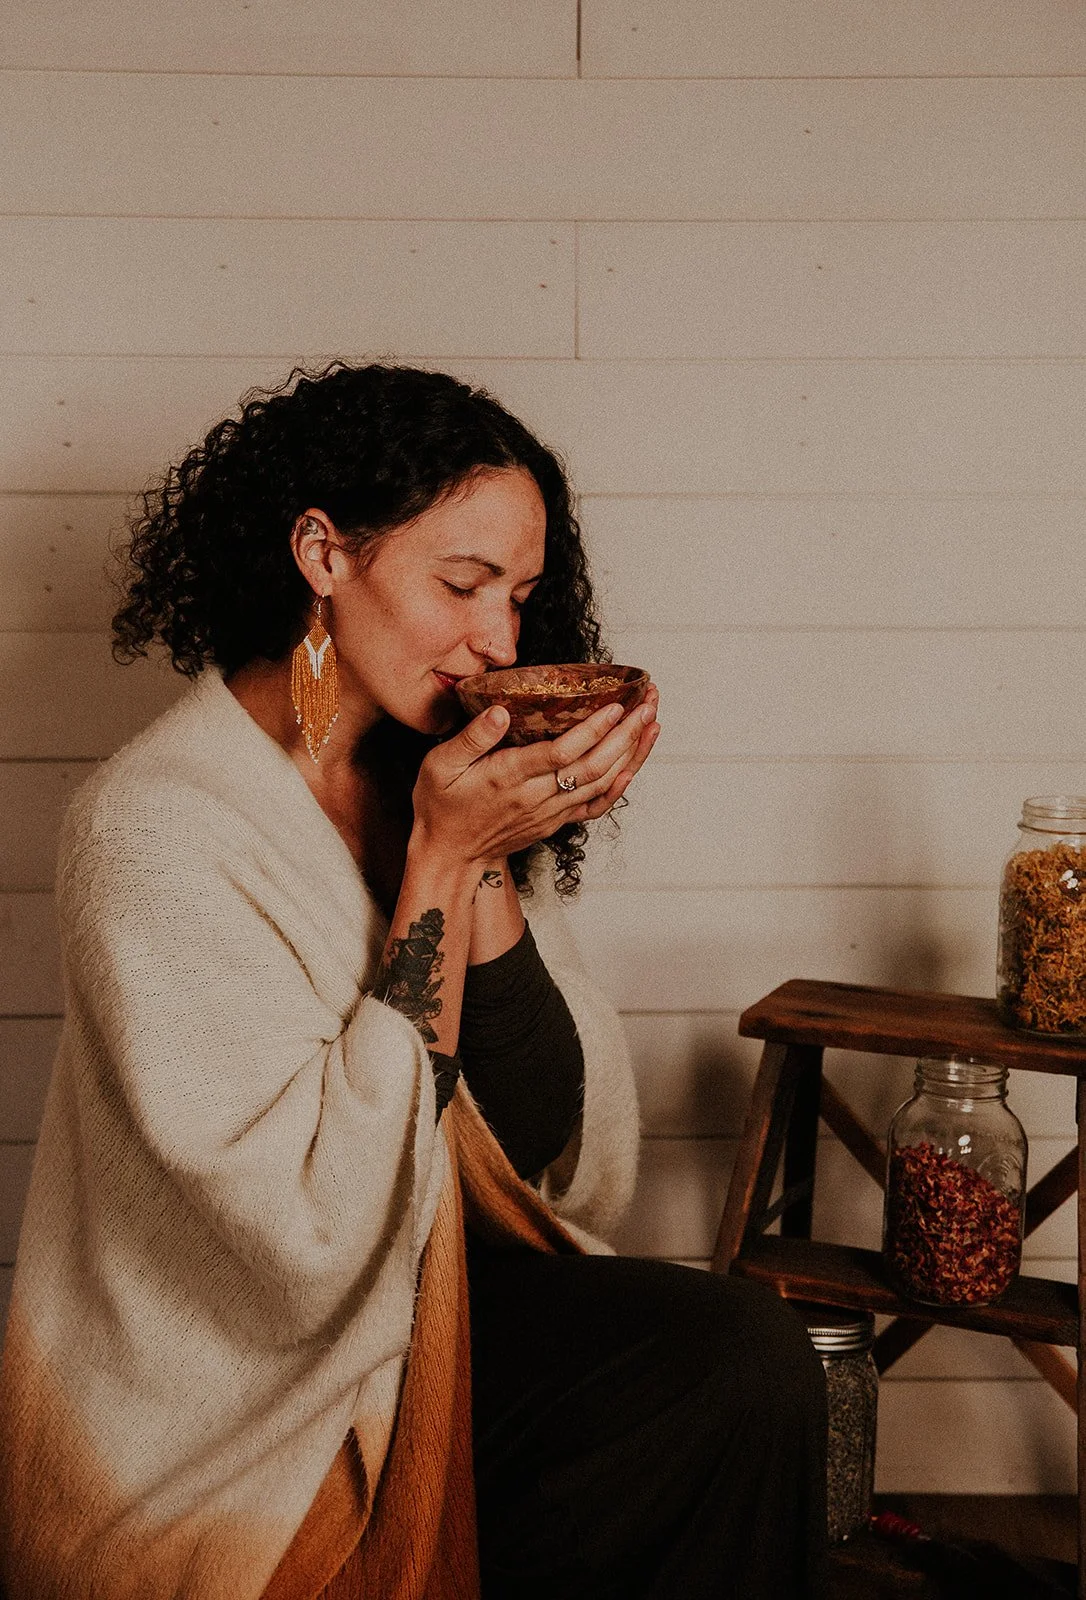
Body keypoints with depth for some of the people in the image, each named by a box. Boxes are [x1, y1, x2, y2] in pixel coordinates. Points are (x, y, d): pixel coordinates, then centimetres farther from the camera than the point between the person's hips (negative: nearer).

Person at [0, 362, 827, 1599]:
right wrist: (440, 861, -23)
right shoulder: (158, 830, -19)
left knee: (750, 1361, -16)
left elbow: (577, 1171, -3)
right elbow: (319, 1233, -24)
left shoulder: (441, 781, 1)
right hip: (219, 1425, -6)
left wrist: (490, 867, -15)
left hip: (427, 1299, 6)